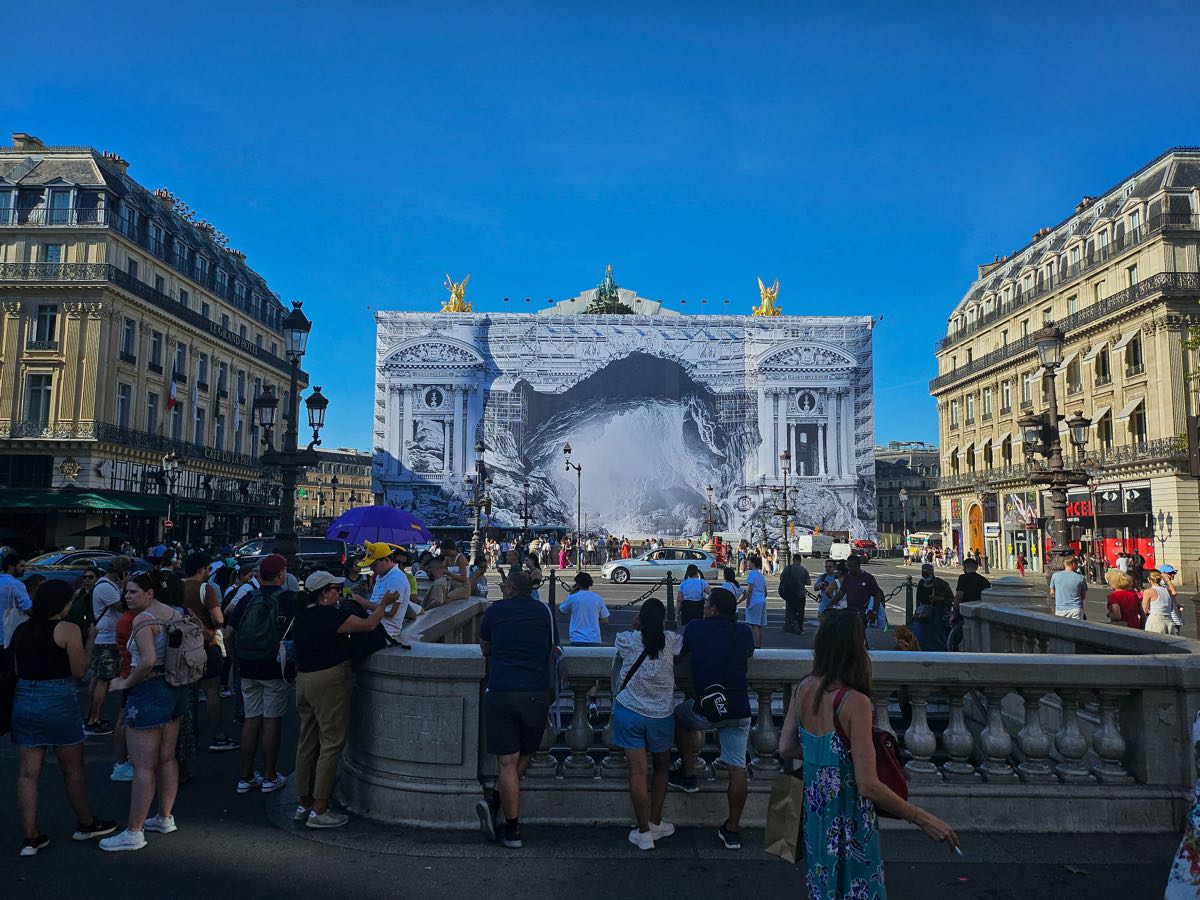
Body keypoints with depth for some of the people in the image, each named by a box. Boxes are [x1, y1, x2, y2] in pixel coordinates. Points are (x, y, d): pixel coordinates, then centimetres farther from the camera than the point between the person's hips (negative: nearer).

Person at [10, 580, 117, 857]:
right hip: (58, 702, -5)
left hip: (24, 700, 5)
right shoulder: (67, 629, -12)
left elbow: (17, 669, 11)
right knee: (73, 769, 11)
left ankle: (30, 838, 15)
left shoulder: (20, 630, 5)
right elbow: (79, 671, -9)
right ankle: (86, 824, 27)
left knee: (27, 773, 10)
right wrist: (90, 640, 0)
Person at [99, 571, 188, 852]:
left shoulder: (143, 619, -17)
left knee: (143, 766, -1)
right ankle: (165, 818, 28)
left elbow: (148, 661, -29)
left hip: (148, 692, -9)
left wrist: (126, 683, -14)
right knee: (167, 759, 17)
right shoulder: (177, 614, 7)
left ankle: (134, 833, 7)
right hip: (175, 691, 9)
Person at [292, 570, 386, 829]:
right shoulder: (330, 615, -19)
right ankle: (319, 810, 1)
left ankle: (304, 803, 25)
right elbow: (369, 624, -16)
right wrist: (384, 604, 0)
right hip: (328, 682, -9)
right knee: (331, 743, -2)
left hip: (304, 679, 9)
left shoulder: (303, 613, 7)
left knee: (307, 742, 15)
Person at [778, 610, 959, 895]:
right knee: (854, 887, 15)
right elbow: (868, 786, -27)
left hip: (814, 810, 6)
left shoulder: (802, 689, -6)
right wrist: (924, 820, -18)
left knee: (823, 887, 25)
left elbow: (786, 749, 2)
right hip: (848, 818, -6)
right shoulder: (855, 703, -26)